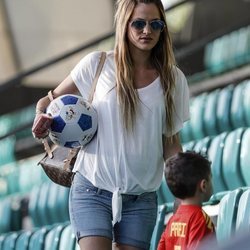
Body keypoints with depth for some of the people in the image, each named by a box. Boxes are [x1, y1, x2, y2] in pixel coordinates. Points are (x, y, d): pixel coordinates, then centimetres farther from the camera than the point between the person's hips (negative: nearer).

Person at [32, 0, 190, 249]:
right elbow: (51, 100, 10)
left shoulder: (174, 79, 5)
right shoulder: (97, 64, 0)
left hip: (141, 198, 2)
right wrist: (41, 116, -13)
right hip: (92, 192, -2)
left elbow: (171, 142, 9)